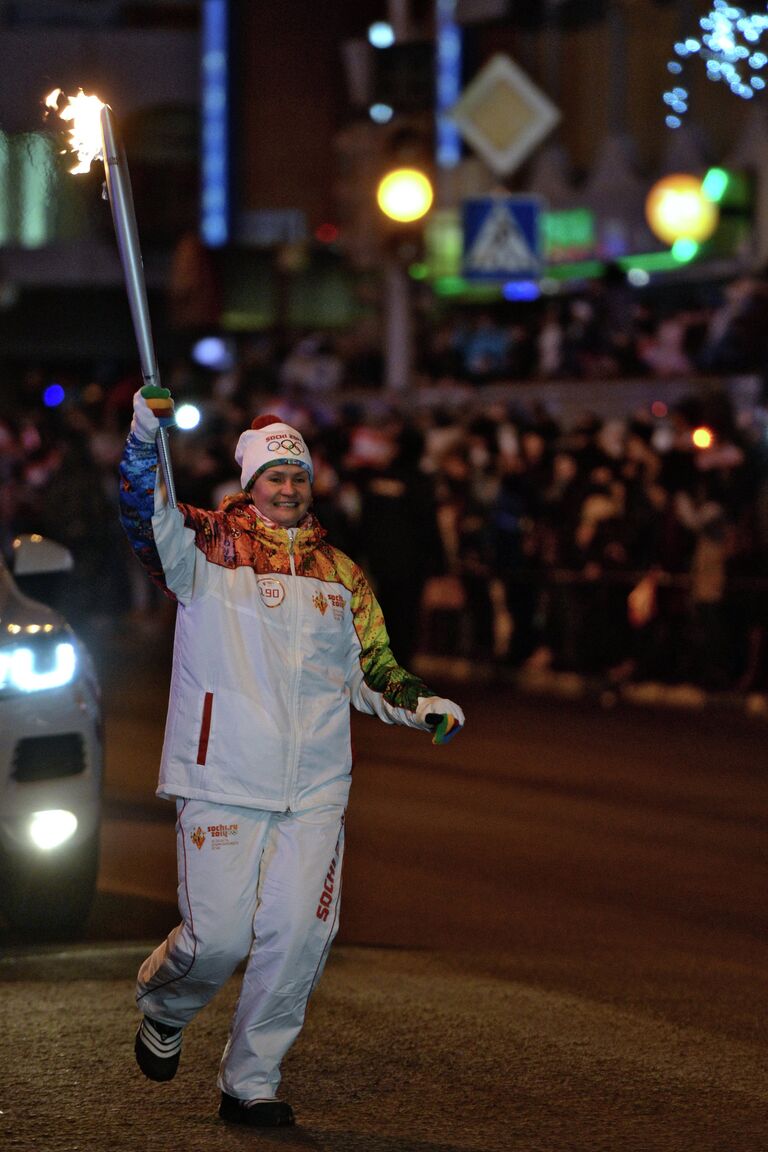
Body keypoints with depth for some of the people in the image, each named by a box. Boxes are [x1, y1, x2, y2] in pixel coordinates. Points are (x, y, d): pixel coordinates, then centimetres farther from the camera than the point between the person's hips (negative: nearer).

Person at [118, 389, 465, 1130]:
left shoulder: (339, 573, 16)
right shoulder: (206, 546, 3)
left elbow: (368, 668, 22)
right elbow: (146, 518, -15)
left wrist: (417, 705, 3)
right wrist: (146, 438, -33)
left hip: (315, 787, 4)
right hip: (222, 779, -4)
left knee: (300, 932, -5)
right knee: (218, 936, -6)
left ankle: (250, 1082, 10)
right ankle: (163, 1006, 29)